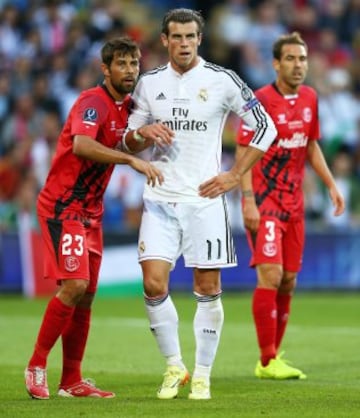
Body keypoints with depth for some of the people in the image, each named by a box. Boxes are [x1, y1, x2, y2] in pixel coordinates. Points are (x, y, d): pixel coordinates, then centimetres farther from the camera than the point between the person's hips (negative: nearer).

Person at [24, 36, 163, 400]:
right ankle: (36, 366, -5)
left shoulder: (127, 107, 8)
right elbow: (81, 145, -35)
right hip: (62, 205, -8)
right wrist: (131, 160, -41)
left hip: (91, 211, 8)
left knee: (86, 295, 7)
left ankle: (71, 380, 14)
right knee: (74, 286, -18)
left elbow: (131, 144, 20)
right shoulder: (93, 101, -18)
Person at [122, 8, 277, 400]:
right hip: (160, 199, 2)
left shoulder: (222, 80, -2)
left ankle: (202, 375, 12)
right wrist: (142, 133, -9)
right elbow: (129, 142, 15)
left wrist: (234, 176, -4)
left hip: (204, 199, -2)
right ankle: (174, 366, 9)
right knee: (153, 285, -8)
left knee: (208, 290, 0)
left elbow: (265, 127, 1)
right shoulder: (149, 83, 8)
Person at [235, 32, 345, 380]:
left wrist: (331, 185, 15)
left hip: (293, 202, 7)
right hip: (264, 201, -7)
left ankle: (273, 356, 17)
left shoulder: (309, 98, 9)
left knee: (288, 281, 7)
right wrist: (248, 201, -19)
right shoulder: (260, 101, -11)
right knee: (270, 275, -15)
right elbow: (243, 152, -12)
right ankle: (267, 362, -10)